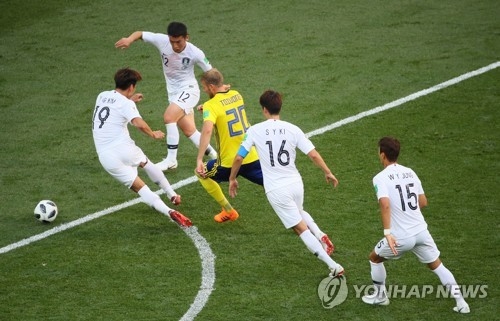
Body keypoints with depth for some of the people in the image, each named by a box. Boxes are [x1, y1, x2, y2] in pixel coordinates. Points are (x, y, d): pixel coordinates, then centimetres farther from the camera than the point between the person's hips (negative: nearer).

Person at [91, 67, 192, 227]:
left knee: (139, 187, 4)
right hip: (124, 150, -4)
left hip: (106, 158, 4)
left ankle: (168, 211, -13)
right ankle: (173, 195, 36)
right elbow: (139, 124, -25)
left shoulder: (102, 96, 13)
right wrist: (153, 134, -7)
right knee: (147, 164, 31)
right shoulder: (126, 104, -7)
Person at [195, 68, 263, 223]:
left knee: (202, 174, 20)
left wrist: (199, 160, -33)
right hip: (252, 157, 5)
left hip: (229, 163, -5)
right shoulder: (236, 95, 7)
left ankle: (229, 211, 21)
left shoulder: (212, 105, -13)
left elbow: (207, 130, -31)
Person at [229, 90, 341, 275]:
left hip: (276, 190, -3)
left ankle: (334, 267, -2)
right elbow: (314, 155, -6)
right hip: (295, 183, 3)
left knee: (301, 228, 3)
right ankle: (321, 236, 12)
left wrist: (232, 179, 15)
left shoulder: (255, 131, -6)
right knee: (299, 212, 36)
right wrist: (328, 173, 11)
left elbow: (239, 157, -2)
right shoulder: (293, 129, -3)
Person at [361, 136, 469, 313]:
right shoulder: (410, 172, 7)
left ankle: (380, 296, 34)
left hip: (401, 237, -5)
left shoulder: (380, 178, -10)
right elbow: (423, 202, 13)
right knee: (436, 265, 19)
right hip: (421, 231, 5)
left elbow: (385, 204, -26)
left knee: (375, 258, 22)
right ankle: (460, 302, 12)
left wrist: (387, 232, -27)